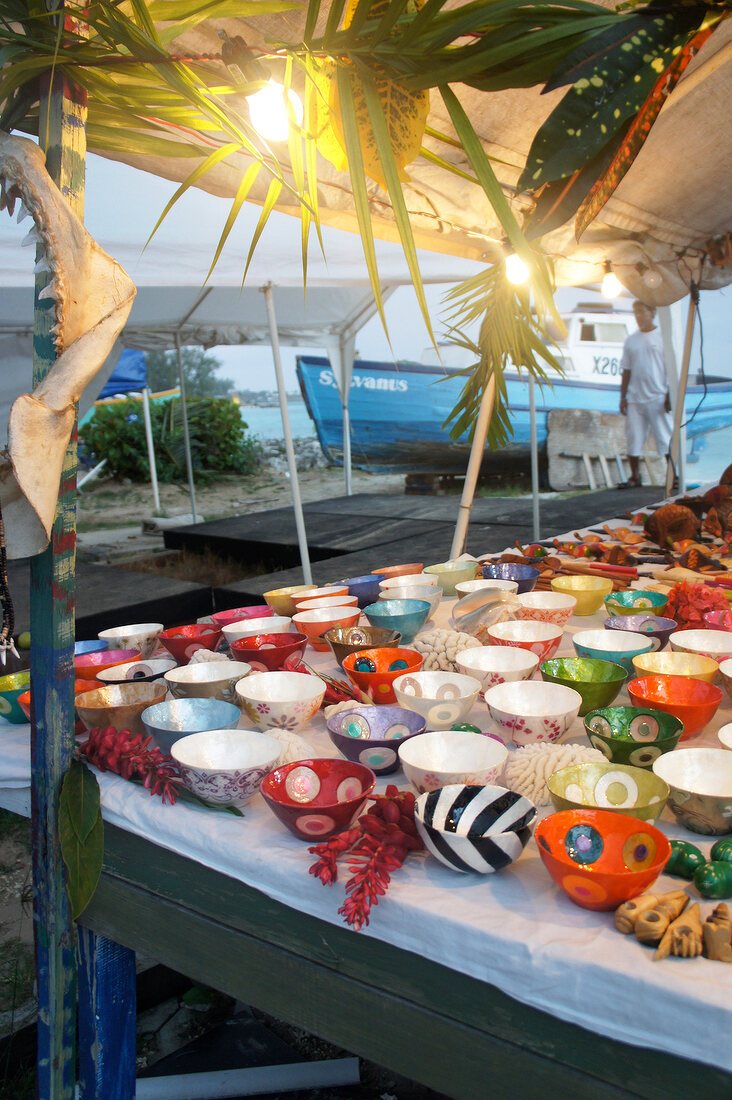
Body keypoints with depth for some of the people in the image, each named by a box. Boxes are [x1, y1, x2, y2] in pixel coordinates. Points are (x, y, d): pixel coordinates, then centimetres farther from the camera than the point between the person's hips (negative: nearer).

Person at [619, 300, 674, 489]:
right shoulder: (631, 340, 12)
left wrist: (670, 395, -9)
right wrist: (623, 397, 10)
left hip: (658, 397, -4)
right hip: (635, 399, 4)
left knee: (666, 439, 0)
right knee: (633, 439, 4)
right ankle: (635, 477, 13)